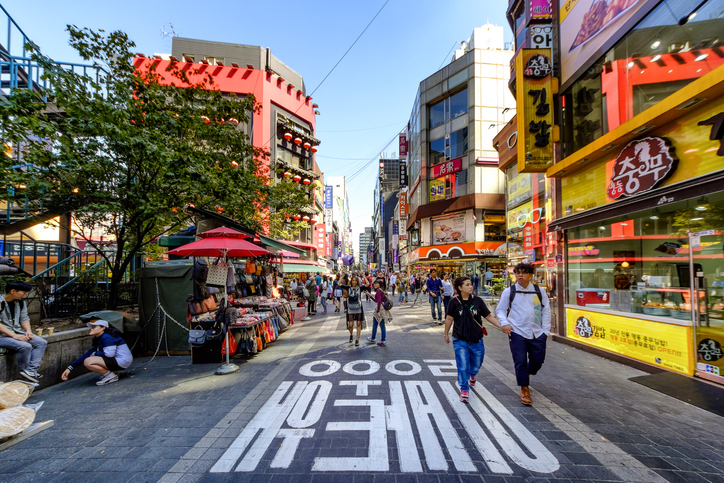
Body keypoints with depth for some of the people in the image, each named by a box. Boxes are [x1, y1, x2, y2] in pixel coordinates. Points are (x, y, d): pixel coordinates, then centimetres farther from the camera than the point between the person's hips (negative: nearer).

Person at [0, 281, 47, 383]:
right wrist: (14, 335, -24)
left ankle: (31, 370, -15)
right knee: (26, 346, -29)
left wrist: (28, 331, -7)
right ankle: (22, 370, -6)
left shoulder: (21, 302, 7)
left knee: (41, 342, -10)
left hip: (18, 332, 8)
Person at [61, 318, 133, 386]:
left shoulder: (107, 337, -15)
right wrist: (70, 368, 11)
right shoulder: (98, 339, 16)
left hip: (122, 361, -10)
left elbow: (109, 354, -22)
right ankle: (112, 372, 10)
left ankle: (110, 375, -6)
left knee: (88, 362, -16)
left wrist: (95, 354, -3)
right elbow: (90, 353, 14)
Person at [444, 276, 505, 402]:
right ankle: (464, 390, 18)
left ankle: (472, 375, 53)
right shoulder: (454, 302, -8)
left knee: (476, 365, 17)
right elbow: (449, 319, 2)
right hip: (460, 340, -2)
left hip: (476, 340, 2)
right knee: (463, 366, -4)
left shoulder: (477, 301, -4)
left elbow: (489, 316, 1)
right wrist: (446, 334, 10)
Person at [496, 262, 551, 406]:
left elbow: (546, 311, 9)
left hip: (537, 333, 3)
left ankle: (527, 373, 45)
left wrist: (546, 330, 5)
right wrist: (504, 323, -13)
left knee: (538, 360, 12)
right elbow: (500, 309, 3)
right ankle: (524, 390, 17)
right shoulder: (509, 292, -3)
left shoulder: (539, 291, 3)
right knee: (520, 362, -1)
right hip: (517, 332, -2)